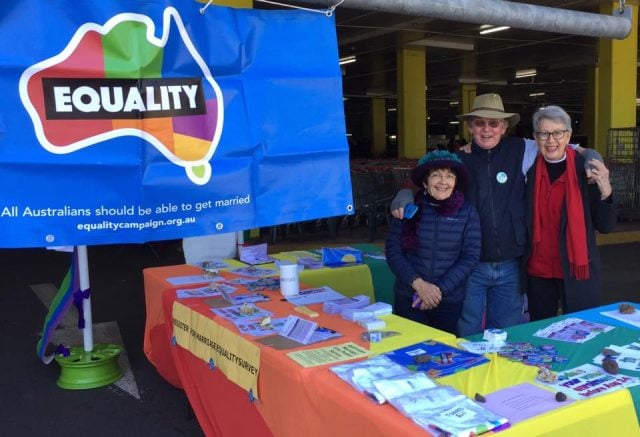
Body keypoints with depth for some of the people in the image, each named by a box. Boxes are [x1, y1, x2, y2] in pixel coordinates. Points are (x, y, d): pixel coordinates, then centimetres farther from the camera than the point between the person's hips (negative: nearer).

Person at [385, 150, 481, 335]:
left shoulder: (467, 212, -2)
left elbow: (470, 257, -4)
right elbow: (393, 251, -2)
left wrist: (440, 289, -12)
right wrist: (418, 283, -14)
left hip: (450, 301, 0)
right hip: (408, 298, 0)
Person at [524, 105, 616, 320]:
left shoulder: (585, 169, -8)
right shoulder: (529, 169, -1)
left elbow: (605, 226, -7)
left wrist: (605, 190, -23)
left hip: (576, 270, -3)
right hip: (538, 271, 3)